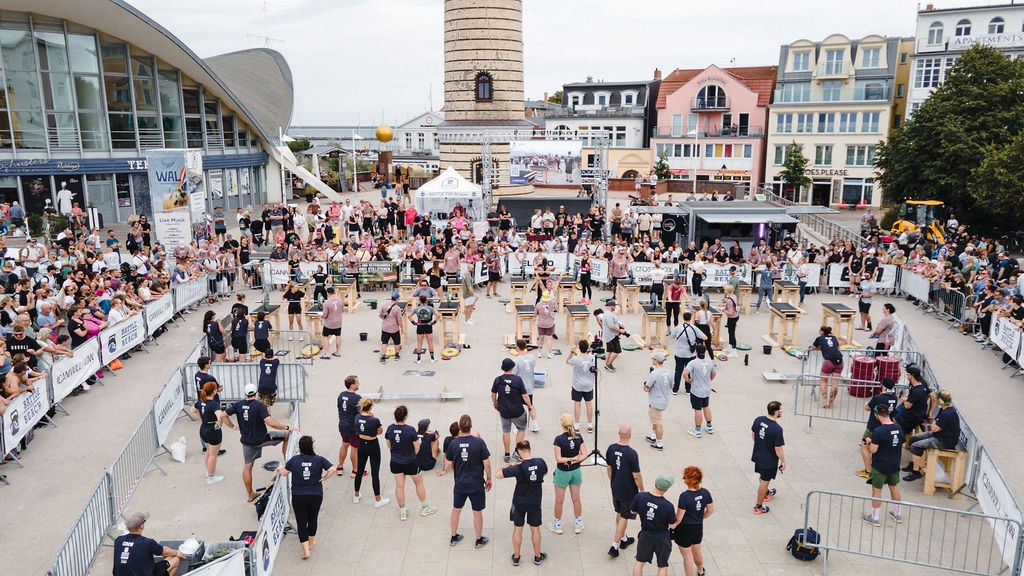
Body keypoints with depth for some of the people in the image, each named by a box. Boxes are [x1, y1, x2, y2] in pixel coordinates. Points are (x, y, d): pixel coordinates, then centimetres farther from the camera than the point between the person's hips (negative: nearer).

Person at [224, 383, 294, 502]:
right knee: (287, 435, 11)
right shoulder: (260, 405, -20)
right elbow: (270, 422, -30)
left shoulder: (238, 405, -5)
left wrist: (233, 427, 11)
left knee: (247, 466, 16)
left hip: (247, 441, 5)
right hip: (262, 439, -5)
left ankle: (250, 494, 25)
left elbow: (224, 415, 1)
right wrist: (287, 428, -23)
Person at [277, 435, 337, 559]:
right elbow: (333, 469, -18)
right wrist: (324, 478, -4)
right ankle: (311, 542, 40)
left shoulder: (294, 459, -8)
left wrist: (280, 468, 24)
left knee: (301, 522, 6)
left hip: (298, 497, -1)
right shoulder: (319, 459, -10)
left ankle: (306, 550, -3)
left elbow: (284, 473, 3)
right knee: (313, 519, 21)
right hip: (316, 496, 1)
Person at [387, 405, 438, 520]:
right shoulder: (410, 430, -24)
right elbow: (417, 449, -15)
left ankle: (402, 512, 25)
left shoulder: (390, 429, -11)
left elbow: (389, 446, 3)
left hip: (395, 462, 3)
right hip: (410, 462, -3)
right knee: (419, 482, 18)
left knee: (399, 486, 14)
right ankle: (424, 507, 30)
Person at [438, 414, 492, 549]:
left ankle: (454, 537, 35)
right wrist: (489, 479, 3)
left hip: (460, 484, 2)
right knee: (477, 512, 13)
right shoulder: (479, 442, -17)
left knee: (456, 510, 20)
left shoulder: (454, 443, -10)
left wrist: (444, 471, 24)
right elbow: (486, 464, -13)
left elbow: (449, 464, 2)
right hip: (477, 484, -2)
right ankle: (479, 540, 27)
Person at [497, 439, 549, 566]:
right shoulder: (541, 463, -15)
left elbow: (499, 474, -22)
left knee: (517, 529, 14)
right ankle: (537, 557, 31)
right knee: (535, 529, 17)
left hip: (519, 503, -3)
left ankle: (516, 557, 27)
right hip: (535, 502, 3)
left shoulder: (519, 467, -26)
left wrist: (509, 466, -4)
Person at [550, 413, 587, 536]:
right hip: (576, 471, 4)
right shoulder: (578, 437, -9)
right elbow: (584, 454, -9)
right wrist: (575, 459, -17)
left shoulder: (559, 439, -23)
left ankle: (557, 525, 29)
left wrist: (570, 459, -14)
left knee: (559, 500, 14)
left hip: (562, 472, -4)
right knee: (576, 499, 18)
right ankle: (578, 525, 31)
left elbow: (558, 459, -23)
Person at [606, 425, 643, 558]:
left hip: (615, 489, 6)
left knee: (619, 514, 22)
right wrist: (642, 491, -4)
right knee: (624, 517, 7)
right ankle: (614, 546, 9)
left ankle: (623, 539, 40)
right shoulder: (632, 454, -26)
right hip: (628, 491, -6)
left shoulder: (611, 449, -8)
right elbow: (636, 476, -19)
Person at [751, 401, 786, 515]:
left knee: (762, 477, 30)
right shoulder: (777, 429, -31)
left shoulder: (758, 420, -10)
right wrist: (783, 461, -8)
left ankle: (766, 493, 56)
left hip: (757, 455, 7)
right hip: (769, 460, -7)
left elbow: (753, 434, 6)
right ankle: (758, 507, 24)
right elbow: (778, 449, -24)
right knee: (764, 482, 10)